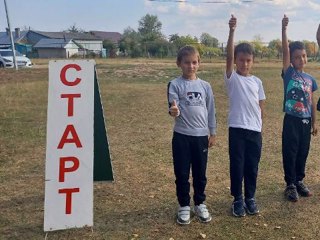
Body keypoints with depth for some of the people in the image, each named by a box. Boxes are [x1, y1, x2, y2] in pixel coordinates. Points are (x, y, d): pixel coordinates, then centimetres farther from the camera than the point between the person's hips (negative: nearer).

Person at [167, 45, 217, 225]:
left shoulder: (205, 86, 6)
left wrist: (213, 133, 11)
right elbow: (174, 107, -14)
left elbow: (211, 110, 10)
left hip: (201, 135, 3)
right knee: (182, 173, 6)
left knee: (200, 173, 13)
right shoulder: (175, 85, -4)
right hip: (181, 136, -2)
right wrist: (173, 111, -37)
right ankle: (184, 206, 21)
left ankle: (200, 204, 29)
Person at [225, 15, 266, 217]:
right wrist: (232, 31, -27)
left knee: (252, 167, 12)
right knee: (237, 166, 4)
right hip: (237, 129, -3)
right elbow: (229, 56, -18)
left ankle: (250, 198, 27)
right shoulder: (232, 78, -3)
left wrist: (260, 126, 10)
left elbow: (261, 106, 12)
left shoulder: (257, 82, 8)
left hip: (255, 130, 3)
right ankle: (238, 199, 19)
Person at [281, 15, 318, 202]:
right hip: (292, 120, -4)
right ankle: (290, 185, 13)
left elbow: (312, 101, 12)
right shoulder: (289, 73, -4)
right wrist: (284, 29, -23)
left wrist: (314, 122, 12)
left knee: (303, 153, 13)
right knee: (290, 153, 2)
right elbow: (285, 51, -15)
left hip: (306, 121, 4)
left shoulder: (310, 79, 8)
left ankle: (300, 181, 28)